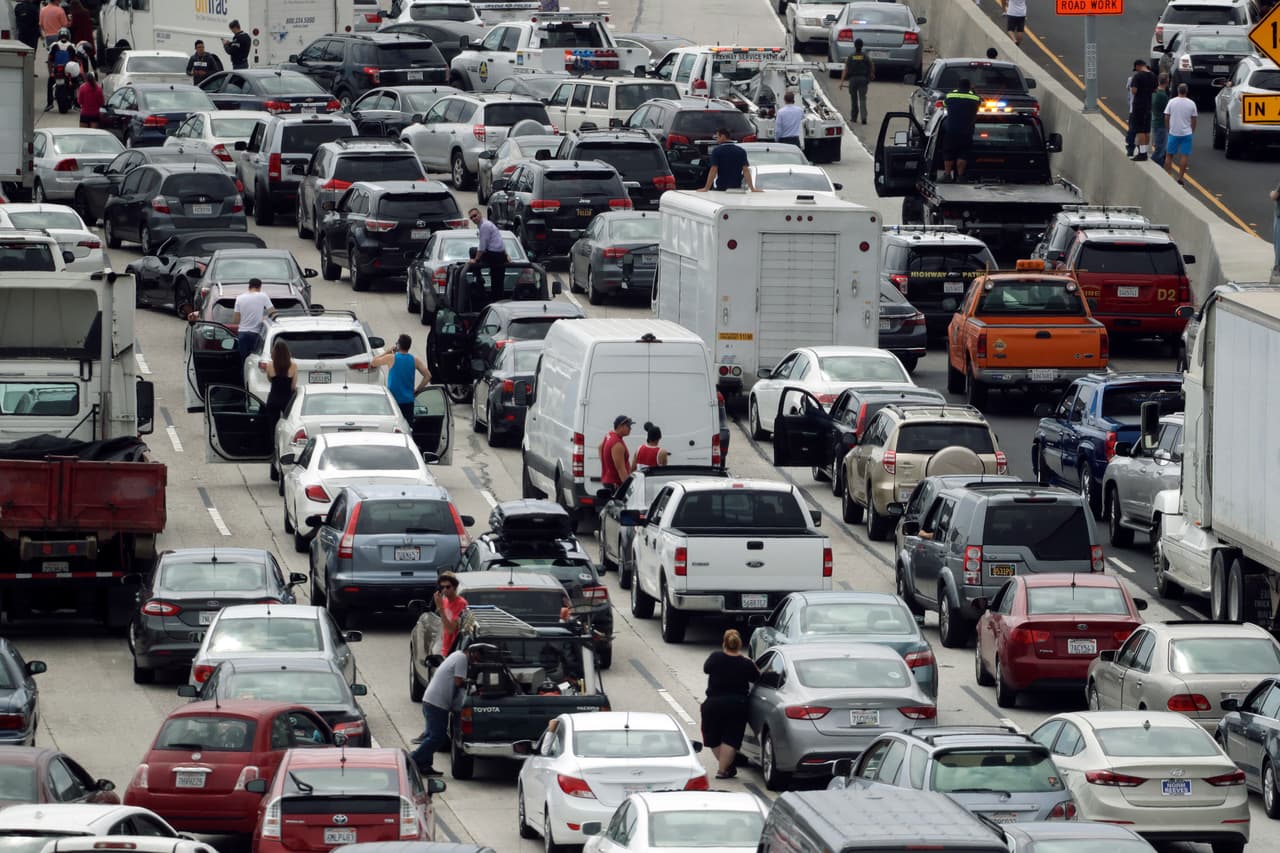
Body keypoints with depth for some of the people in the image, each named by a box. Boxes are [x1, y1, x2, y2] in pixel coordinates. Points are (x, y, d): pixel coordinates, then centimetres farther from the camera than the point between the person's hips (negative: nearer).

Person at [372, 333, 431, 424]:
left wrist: (387, 352, 13)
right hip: (408, 401, 3)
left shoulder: (391, 358, -8)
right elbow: (428, 376, -1)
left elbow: (374, 363, 5)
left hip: (393, 400, -3)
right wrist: (416, 390, 7)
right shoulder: (415, 360, 1)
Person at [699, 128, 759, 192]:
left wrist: (706, 188, -10)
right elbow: (746, 171, -4)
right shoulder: (741, 151, 2)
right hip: (736, 188, 3)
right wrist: (752, 189, -4)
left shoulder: (717, 150, -6)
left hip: (720, 188, -3)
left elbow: (713, 170, -11)